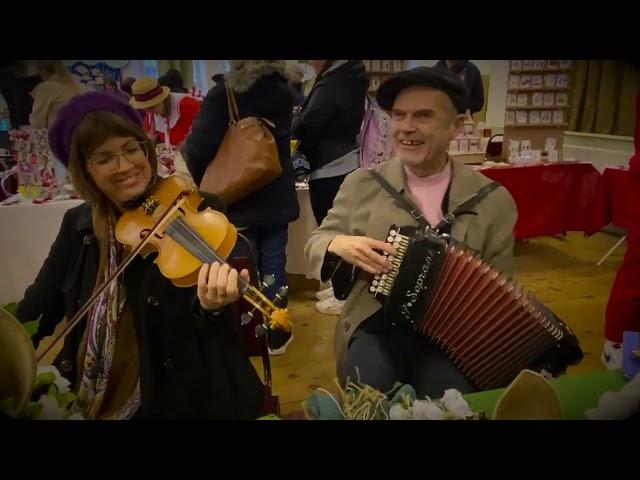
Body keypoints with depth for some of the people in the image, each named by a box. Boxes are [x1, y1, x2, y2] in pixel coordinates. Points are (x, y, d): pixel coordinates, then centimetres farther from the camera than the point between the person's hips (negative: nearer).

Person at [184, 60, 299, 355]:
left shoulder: (221, 95, -11)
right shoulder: (284, 94, 1)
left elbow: (198, 148, -18)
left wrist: (206, 185, -3)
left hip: (237, 199, -2)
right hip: (276, 196, 3)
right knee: (273, 264, 9)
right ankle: (276, 335, 19)